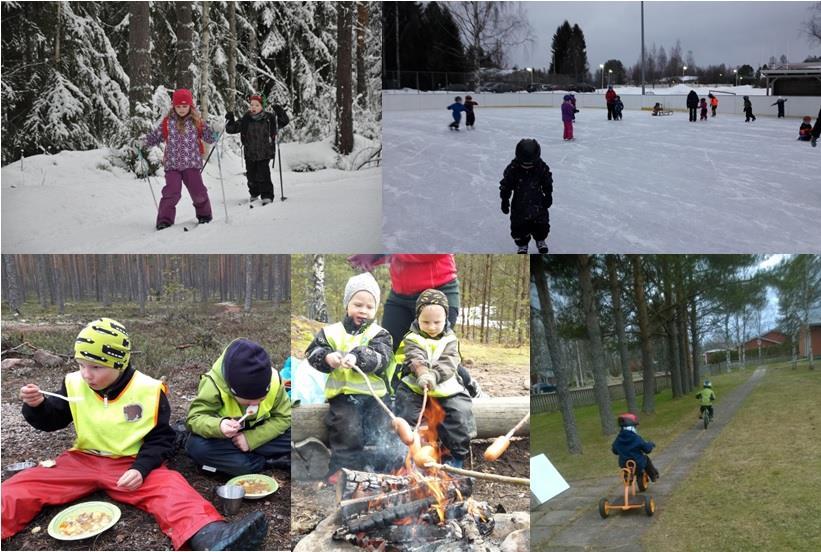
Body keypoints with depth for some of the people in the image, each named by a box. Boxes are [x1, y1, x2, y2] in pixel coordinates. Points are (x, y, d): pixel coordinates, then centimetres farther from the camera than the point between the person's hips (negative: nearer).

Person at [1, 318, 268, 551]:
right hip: (82, 459, 5)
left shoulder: (149, 390, -9)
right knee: (24, 484, -16)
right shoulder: (74, 384, 0)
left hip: (131, 464, -5)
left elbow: (160, 438, -6)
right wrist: (37, 405, -13)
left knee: (169, 487, -33)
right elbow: (51, 422, 11)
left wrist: (141, 469, -24)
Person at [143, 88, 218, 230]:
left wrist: (215, 134, -18)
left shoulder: (197, 121, 2)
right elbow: (155, 136, 12)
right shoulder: (167, 122, 4)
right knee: (171, 192, -11)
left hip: (192, 163, 0)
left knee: (198, 191, -2)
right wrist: (143, 143, -1)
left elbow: (209, 136, 2)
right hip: (172, 164, 0)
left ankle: (204, 214, 24)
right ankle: (165, 219, 0)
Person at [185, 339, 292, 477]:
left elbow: (283, 417, -13)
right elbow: (194, 418, -25)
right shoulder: (213, 385, -27)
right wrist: (218, 426, -48)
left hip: (256, 436, 1)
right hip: (224, 439, 0)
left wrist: (251, 438, -25)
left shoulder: (274, 382, -20)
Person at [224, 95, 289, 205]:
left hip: (264, 153, -3)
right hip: (250, 154, 3)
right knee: (251, 175, 11)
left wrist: (280, 113, -19)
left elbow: (284, 121, 0)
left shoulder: (269, 118, -2)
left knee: (263, 175, -12)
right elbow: (232, 129, 7)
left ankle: (267, 196, -3)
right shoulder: (245, 120, 3)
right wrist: (230, 120, -13)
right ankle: (254, 194, 33)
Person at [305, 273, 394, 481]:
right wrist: (326, 357, -18)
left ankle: (372, 466, 7)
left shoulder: (379, 334, 6)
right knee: (348, 428, -18)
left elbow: (381, 358, -11)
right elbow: (312, 352, 5)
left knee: (379, 429, -8)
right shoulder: (331, 332, 9)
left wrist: (357, 358, -30)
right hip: (343, 393, -1)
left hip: (373, 393, 1)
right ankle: (341, 467, -5)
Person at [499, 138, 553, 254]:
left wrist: (548, 195, 4)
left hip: (537, 202, 1)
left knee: (542, 225, 8)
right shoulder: (512, 169, -19)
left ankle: (540, 240, 36)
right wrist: (504, 200, -8)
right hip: (519, 204, -1)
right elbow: (505, 185, -9)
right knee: (519, 227, 0)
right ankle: (522, 245, 24)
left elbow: (547, 182, 3)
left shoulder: (542, 167, -13)